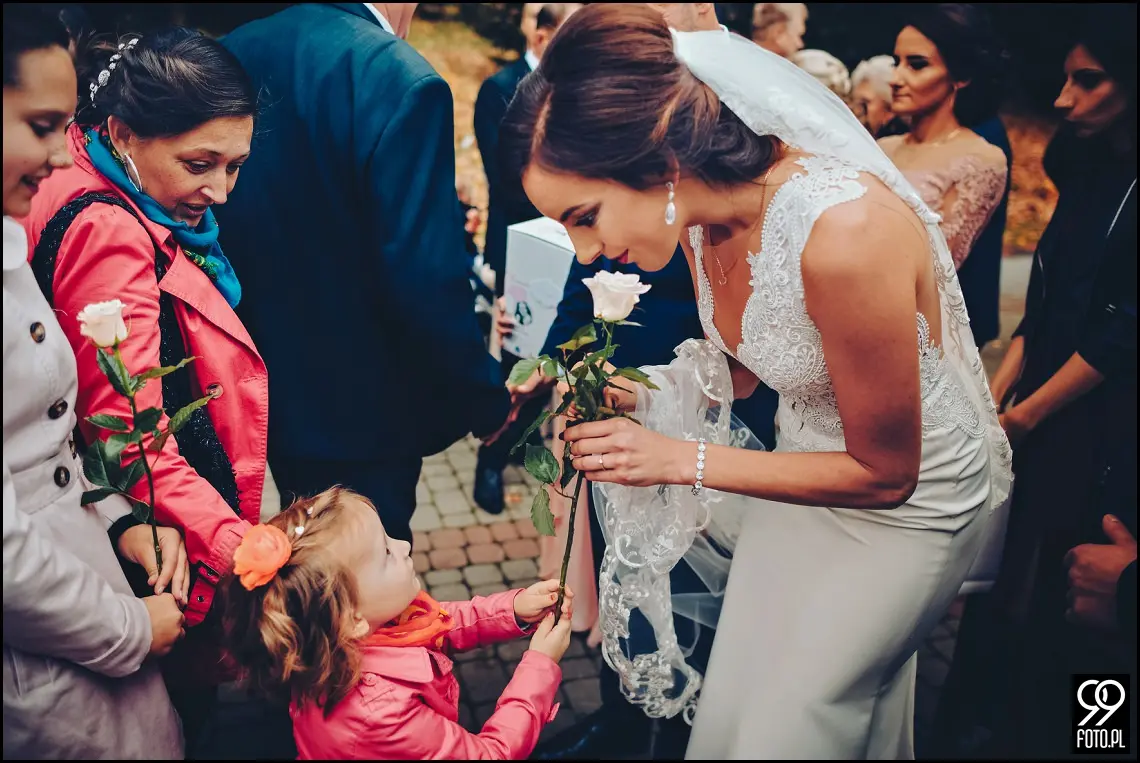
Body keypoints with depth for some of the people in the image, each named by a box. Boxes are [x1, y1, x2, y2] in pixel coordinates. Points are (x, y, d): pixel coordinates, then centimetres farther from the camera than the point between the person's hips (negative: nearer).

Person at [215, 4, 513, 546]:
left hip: (269, 396, 7)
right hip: (362, 413, -7)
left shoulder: (232, 54, 1)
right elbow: (427, 282, -25)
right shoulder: (400, 80, -21)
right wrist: (489, 404, -11)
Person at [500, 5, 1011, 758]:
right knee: (745, 693, 16)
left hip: (913, 496, -6)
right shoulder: (705, 211, -12)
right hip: (815, 455, 6)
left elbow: (884, 473, -23)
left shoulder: (843, 232, -36)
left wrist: (685, 459, -24)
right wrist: (626, 392, -13)